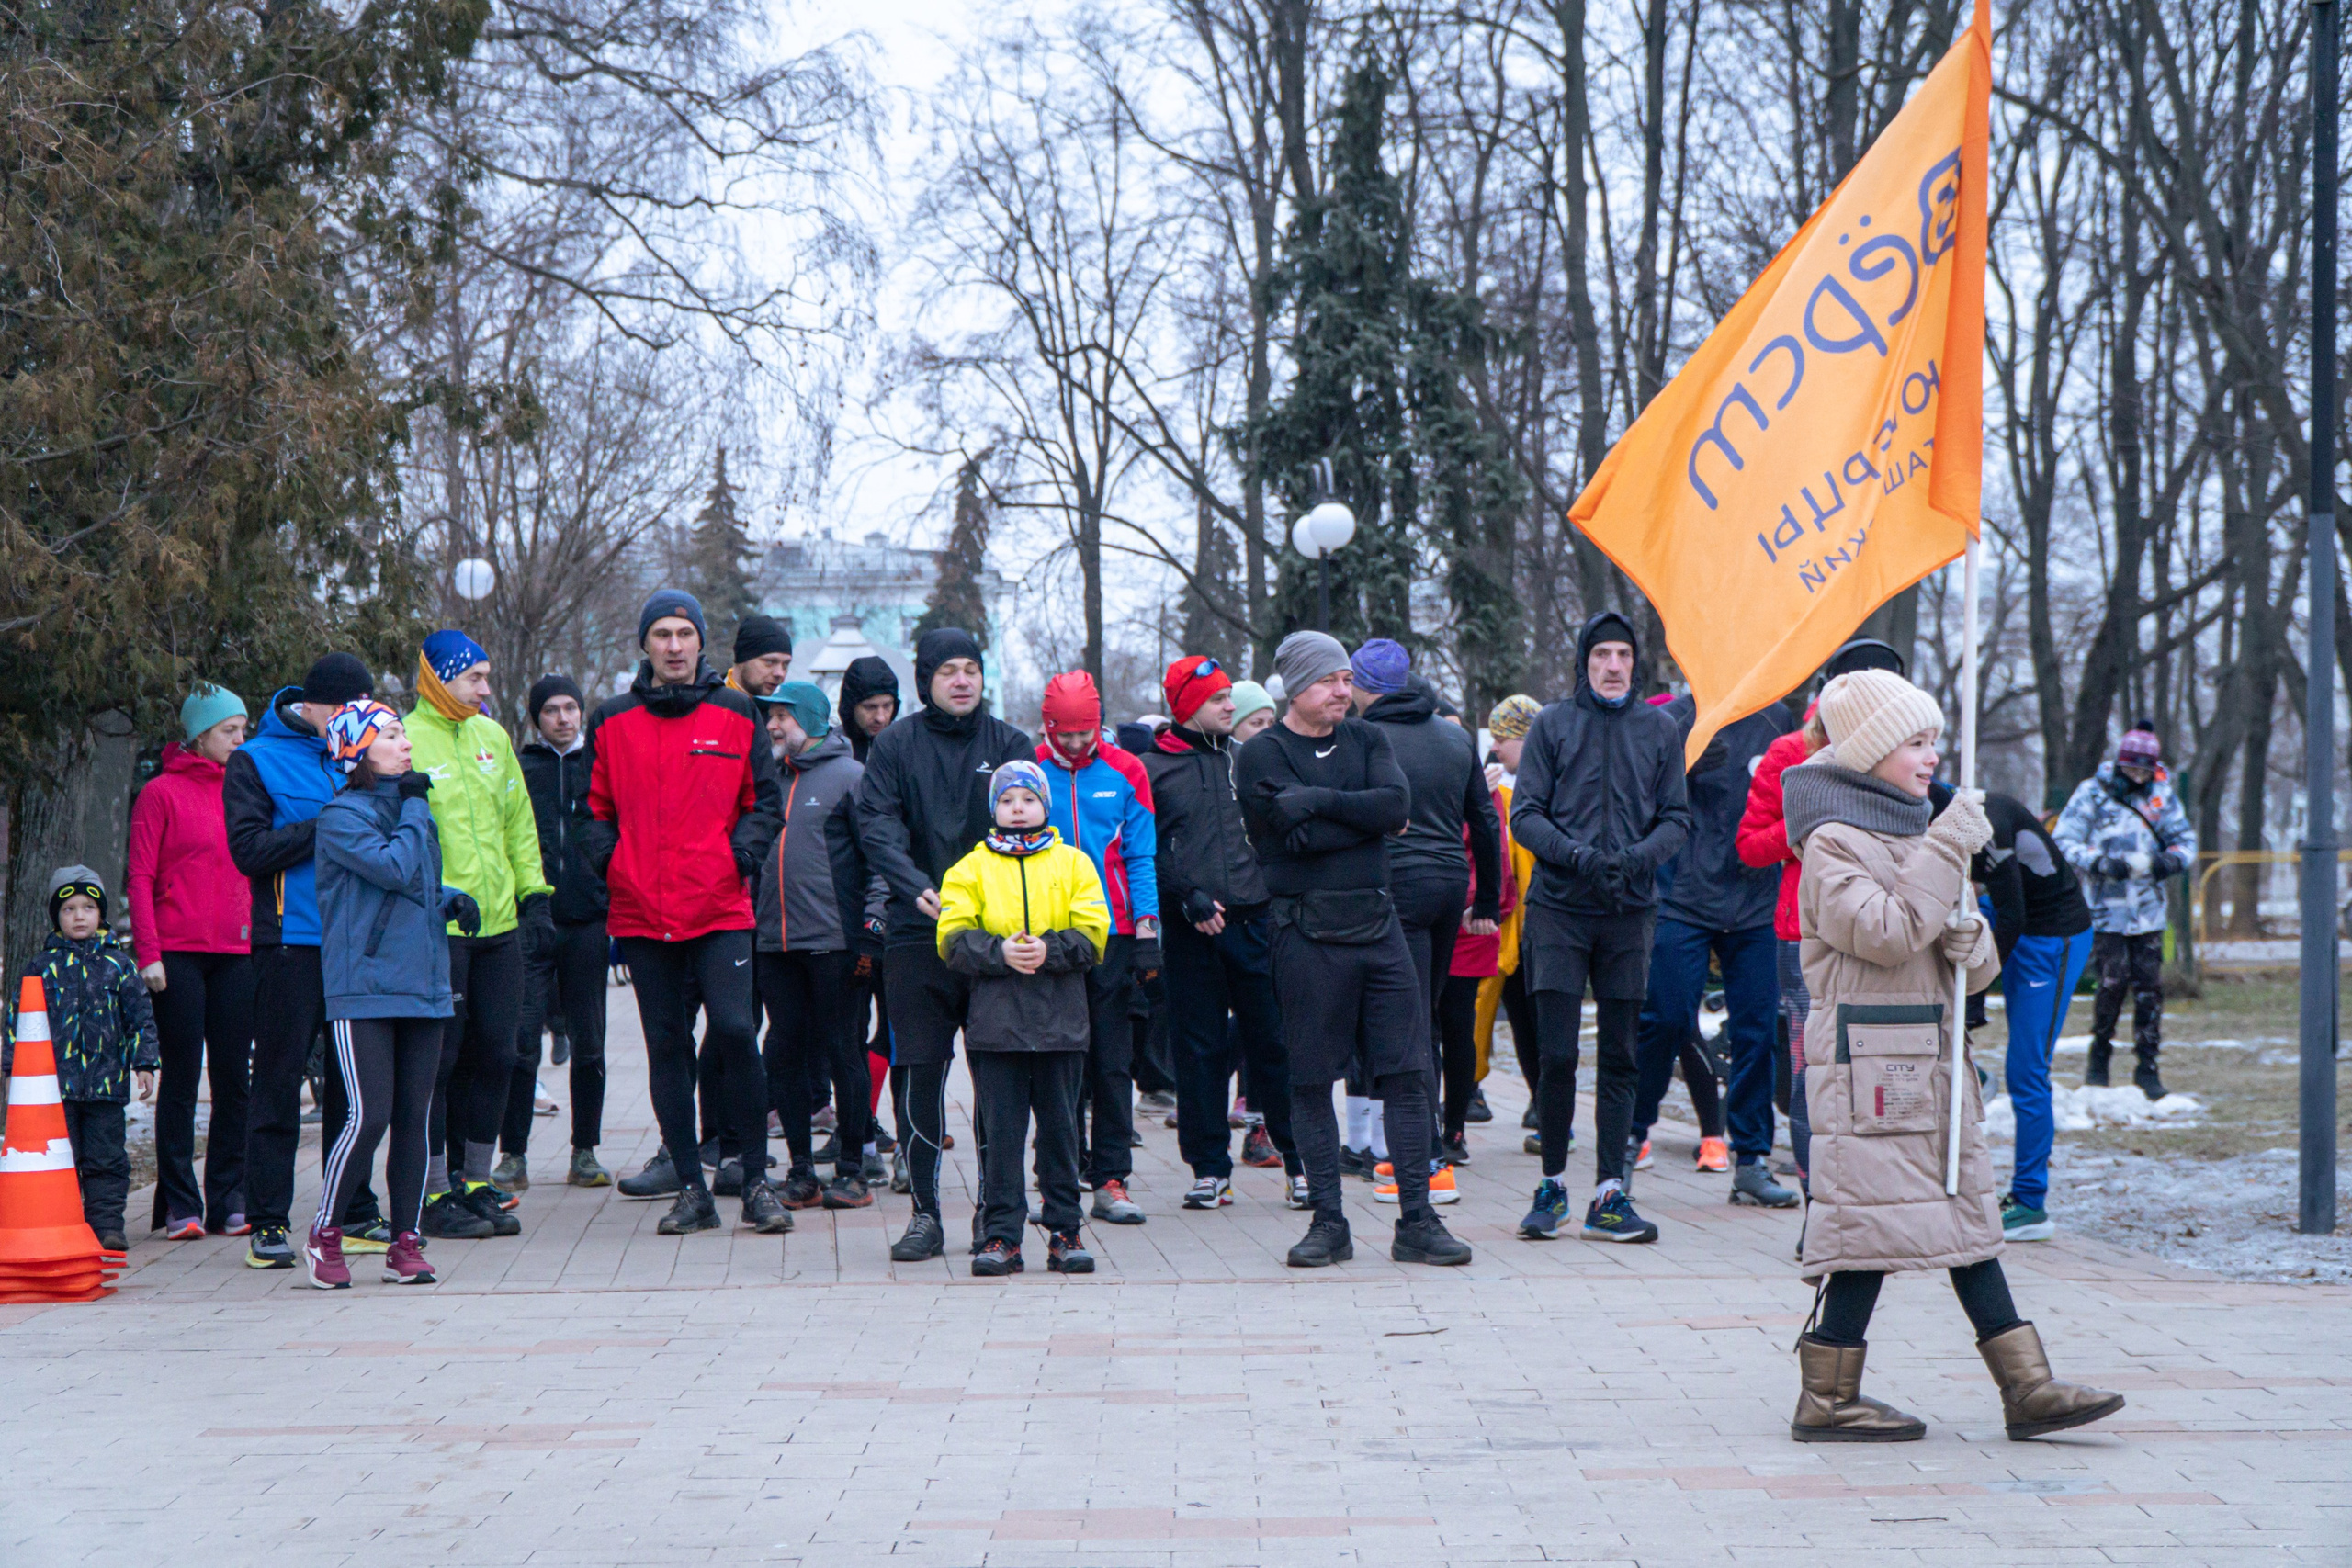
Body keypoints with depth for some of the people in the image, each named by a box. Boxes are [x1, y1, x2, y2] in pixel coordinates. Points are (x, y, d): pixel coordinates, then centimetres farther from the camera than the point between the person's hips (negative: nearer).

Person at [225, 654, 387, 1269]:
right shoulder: (254, 761, 0)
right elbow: (249, 849, -11)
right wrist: (326, 827, -17)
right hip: (289, 943, -6)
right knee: (278, 1081, -2)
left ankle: (354, 1214, 17)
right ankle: (268, 1223, 2)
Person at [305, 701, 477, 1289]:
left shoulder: (413, 808, 16)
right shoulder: (343, 815, -7)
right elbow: (397, 869, -20)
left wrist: (452, 899, 7)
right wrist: (414, 807, -8)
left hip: (424, 986, 7)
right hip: (363, 990, -7)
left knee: (415, 1117, 5)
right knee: (370, 1115, -11)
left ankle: (406, 1241, 13)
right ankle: (324, 1234, 5)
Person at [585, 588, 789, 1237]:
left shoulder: (735, 715, 6)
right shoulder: (612, 721, 9)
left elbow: (765, 800, 9)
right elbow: (598, 809, 16)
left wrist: (745, 849, -8)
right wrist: (606, 861, -2)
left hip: (720, 908, -2)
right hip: (641, 911, 2)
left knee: (734, 1030, -12)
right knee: (666, 1045, 5)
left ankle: (757, 1181, 0)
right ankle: (691, 1188, 11)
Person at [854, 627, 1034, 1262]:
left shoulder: (1010, 745, 7)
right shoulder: (895, 746, 5)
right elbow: (877, 827, -5)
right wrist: (918, 889, -21)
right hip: (917, 933, 0)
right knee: (919, 1073, 0)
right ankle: (925, 1213, 9)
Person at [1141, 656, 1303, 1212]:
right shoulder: (1153, 768, 3)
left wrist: (1278, 896, 6)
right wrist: (1187, 897, -12)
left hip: (1255, 921, 2)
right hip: (1190, 931, -2)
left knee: (1274, 1042, 1)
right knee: (1199, 1047, 3)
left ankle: (1299, 1160, 8)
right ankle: (1209, 1167, 11)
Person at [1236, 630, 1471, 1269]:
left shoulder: (1367, 739, 12)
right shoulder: (1261, 756, -1)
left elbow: (1397, 804, -6)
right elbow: (1296, 837, -14)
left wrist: (1319, 799, -12)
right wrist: (1363, 816, -5)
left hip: (1377, 925, 4)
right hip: (1307, 934, -4)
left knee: (1406, 1073, 1)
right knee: (1311, 1081, 1)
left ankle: (1416, 1221, 5)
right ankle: (1328, 1222, 10)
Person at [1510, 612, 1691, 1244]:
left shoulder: (1660, 730, 8)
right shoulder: (1553, 725, 3)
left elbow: (1677, 818, 8)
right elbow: (1524, 814, -1)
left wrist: (1642, 854, -12)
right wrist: (1576, 854, -17)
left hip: (1629, 913, 2)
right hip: (1558, 910, -2)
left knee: (1619, 1059, 4)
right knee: (1557, 1055, -5)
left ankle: (1609, 1195, 8)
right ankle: (1551, 1186, 11)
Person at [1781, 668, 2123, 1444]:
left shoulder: (1915, 832, 19)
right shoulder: (1834, 843, -9)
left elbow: (1977, 963, 20)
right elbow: (1888, 932, -23)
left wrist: (1969, 940, -4)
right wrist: (1948, 851, -18)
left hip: (1933, 1056, 9)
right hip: (1867, 1059, -9)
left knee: (1966, 1213, 9)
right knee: (1870, 1217, -7)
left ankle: (2028, 1386, 10)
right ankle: (1827, 1398, 1)